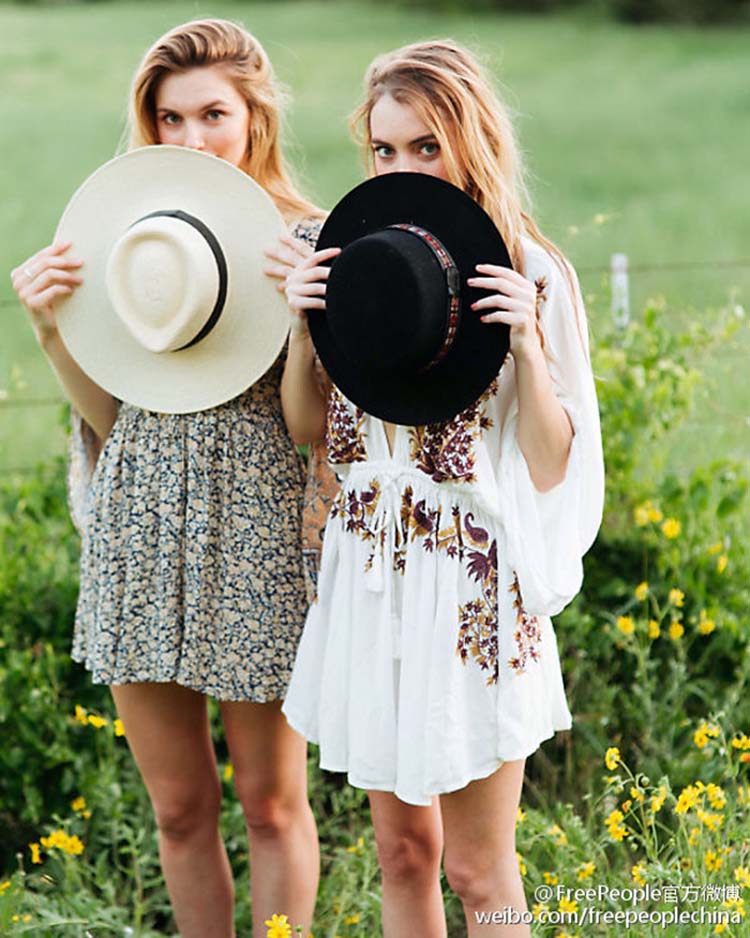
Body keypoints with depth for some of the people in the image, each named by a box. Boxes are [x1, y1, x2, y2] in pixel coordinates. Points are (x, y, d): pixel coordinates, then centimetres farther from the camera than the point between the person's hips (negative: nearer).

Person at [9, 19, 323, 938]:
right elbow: (111, 415, 7)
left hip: (254, 534, -4)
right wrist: (50, 324, -7)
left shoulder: (305, 241, -6)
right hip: (140, 531, 4)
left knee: (269, 801, 10)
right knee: (179, 807, 13)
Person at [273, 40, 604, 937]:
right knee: (401, 849, 15)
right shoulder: (355, 262, 4)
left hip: (471, 585, -4)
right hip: (369, 574, 5)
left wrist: (525, 343, -21)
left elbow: (551, 466, -8)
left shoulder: (528, 275, -8)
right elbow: (307, 427, 8)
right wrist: (304, 323, -8)